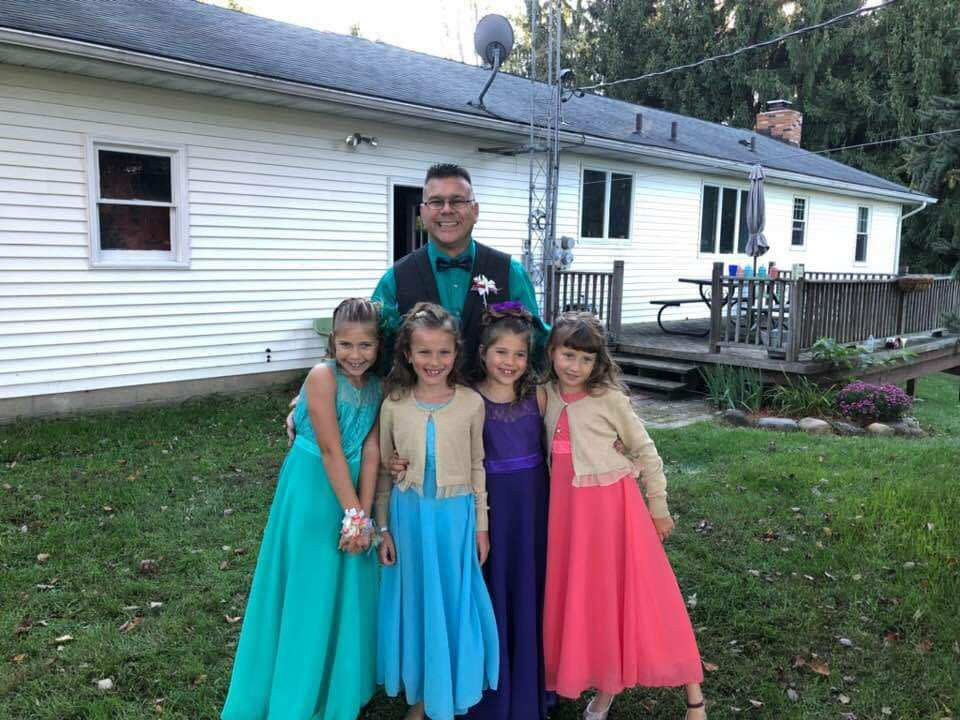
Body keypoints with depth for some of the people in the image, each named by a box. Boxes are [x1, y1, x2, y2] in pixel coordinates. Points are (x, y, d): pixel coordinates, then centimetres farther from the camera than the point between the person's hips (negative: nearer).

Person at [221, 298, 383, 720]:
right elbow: (331, 450, -19)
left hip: (354, 493, 6)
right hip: (313, 492, -6)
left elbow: (370, 452, -5)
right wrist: (352, 514, -17)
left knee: (349, 595, 15)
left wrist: (364, 515, -12)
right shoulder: (323, 376, -17)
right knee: (308, 594, 4)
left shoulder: (377, 387, 1)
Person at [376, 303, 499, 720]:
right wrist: (383, 527, 3)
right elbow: (383, 470, 2)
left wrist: (481, 525, 3)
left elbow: (477, 466, 2)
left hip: (455, 514, 0)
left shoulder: (472, 403, -6)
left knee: (453, 602, 9)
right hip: (408, 514, 1)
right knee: (415, 601, 12)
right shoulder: (394, 404, -5)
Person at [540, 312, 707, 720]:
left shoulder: (608, 398, -10)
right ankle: (605, 686, 29)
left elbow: (644, 450, -3)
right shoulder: (547, 396, 3)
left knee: (634, 596, 0)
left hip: (611, 506, -4)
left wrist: (658, 506, -1)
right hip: (568, 509, 5)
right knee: (582, 600, 11)